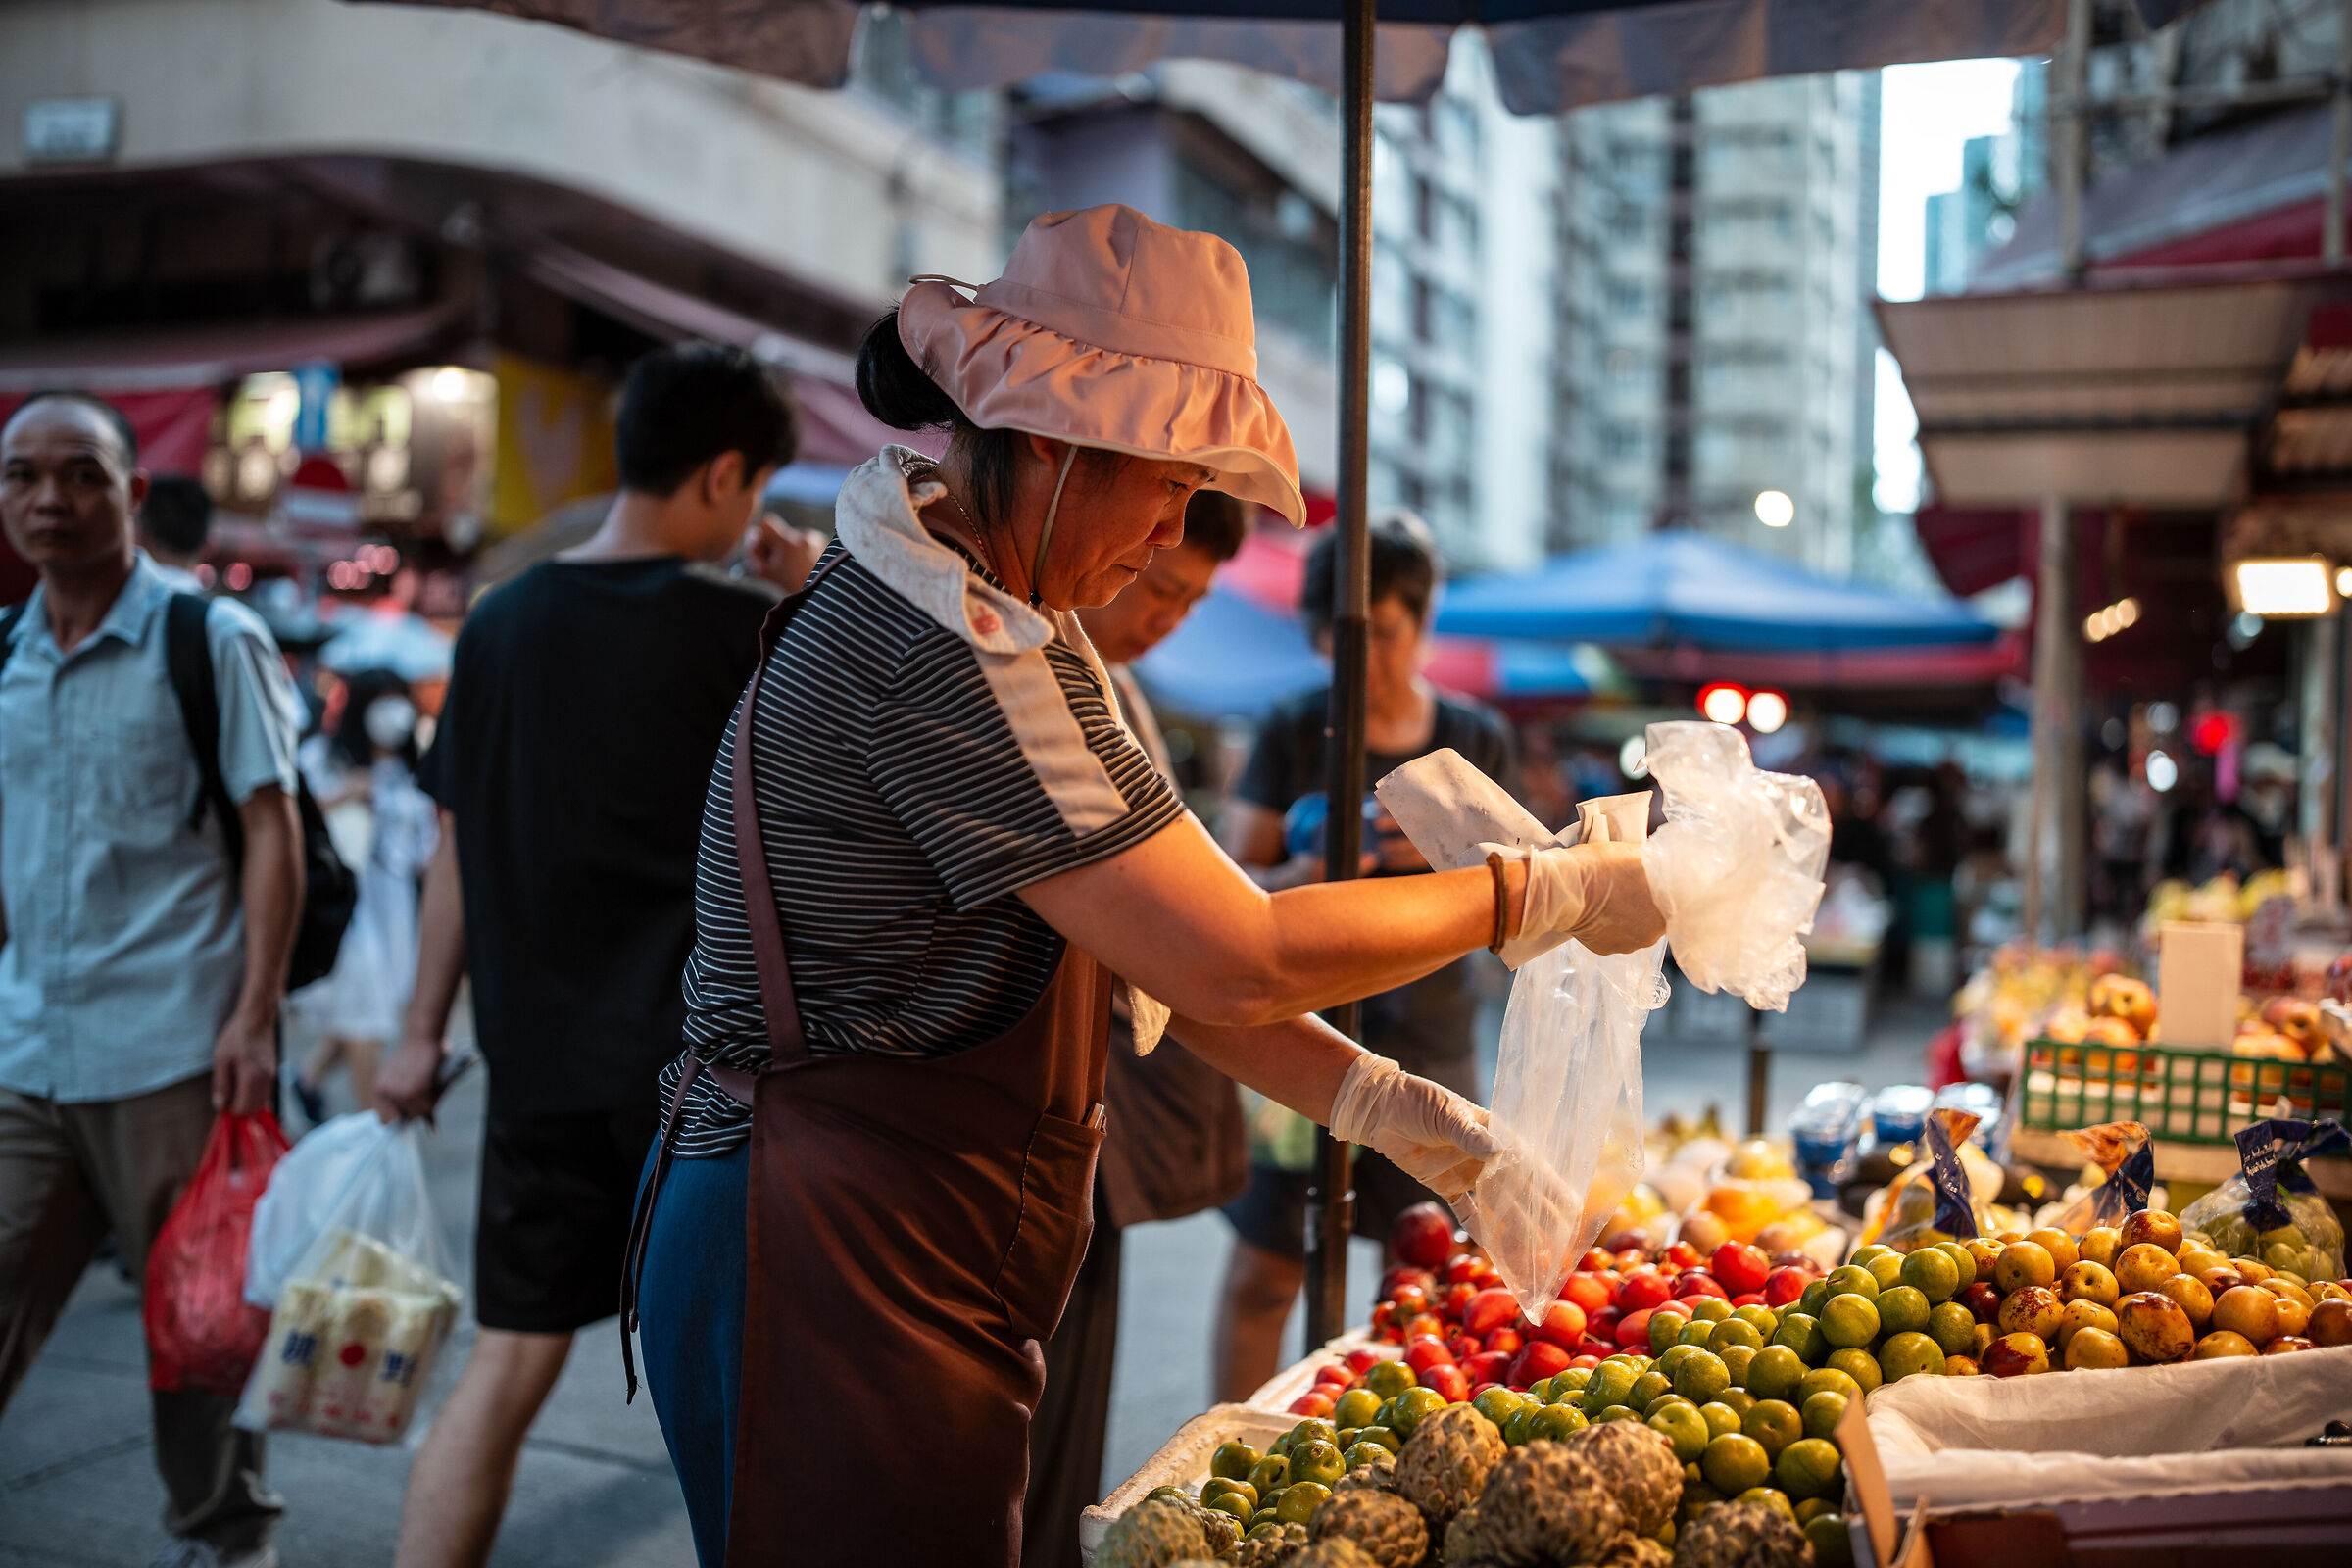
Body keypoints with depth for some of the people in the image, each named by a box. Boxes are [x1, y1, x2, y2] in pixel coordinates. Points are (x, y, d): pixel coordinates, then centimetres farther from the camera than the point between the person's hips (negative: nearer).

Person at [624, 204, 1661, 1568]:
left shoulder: (993, 616, 11)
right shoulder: (941, 648, -23)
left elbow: (1150, 944, 10)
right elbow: (1235, 960, -23)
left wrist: (1374, 1101, 3)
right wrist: (1543, 893, -12)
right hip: (840, 1273, -10)